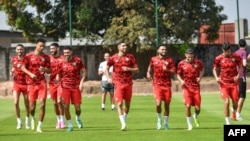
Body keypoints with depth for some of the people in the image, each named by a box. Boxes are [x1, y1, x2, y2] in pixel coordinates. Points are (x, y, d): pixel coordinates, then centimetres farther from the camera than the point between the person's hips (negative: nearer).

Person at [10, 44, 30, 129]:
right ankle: (19, 122, 1)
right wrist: (12, 72, 1)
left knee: (27, 103, 8)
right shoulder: (13, 59, 4)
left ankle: (27, 121, 26)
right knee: (16, 102, -11)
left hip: (26, 83, -2)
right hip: (16, 83, 2)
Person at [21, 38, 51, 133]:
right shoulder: (28, 56, 1)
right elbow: (23, 67, 3)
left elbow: (49, 70, 9)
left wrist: (44, 69, -14)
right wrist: (30, 74, -14)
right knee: (32, 106, 2)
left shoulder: (46, 57, 6)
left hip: (42, 82, 1)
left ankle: (39, 126, -4)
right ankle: (33, 118, 38)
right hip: (32, 83, -1)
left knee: (42, 104, -11)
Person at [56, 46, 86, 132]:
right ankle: (70, 125, 8)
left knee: (77, 107, -1)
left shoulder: (77, 60, -2)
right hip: (65, 87, 0)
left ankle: (78, 118, 34)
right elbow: (58, 75, 8)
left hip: (76, 86, 0)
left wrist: (81, 82, -5)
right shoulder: (61, 63, 0)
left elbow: (83, 71, 5)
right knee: (66, 106, -8)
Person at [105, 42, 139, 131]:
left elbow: (137, 70, 5)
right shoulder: (113, 58, 2)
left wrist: (129, 69, -12)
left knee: (127, 103, 8)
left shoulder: (130, 57, 5)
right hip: (118, 83, -2)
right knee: (119, 103, -11)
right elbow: (107, 68, 14)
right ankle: (123, 124, -12)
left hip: (128, 83, 2)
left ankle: (124, 119, 27)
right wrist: (108, 78, 0)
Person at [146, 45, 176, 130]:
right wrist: (149, 74, 4)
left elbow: (173, 72, -1)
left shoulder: (170, 60, 5)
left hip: (167, 85, 1)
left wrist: (167, 70, -19)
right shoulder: (153, 59, 7)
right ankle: (159, 119, 9)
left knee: (167, 105, 5)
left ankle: (166, 123, 20)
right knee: (158, 103, -16)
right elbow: (150, 69, 23)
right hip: (157, 84, -1)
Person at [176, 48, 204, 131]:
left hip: (196, 87, 1)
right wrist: (181, 81, -11)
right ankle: (189, 124, 1)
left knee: (197, 108, -2)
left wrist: (200, 77, -1)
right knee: (188, 106, -14)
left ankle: (195, 117, 34)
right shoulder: (181, 64, -3)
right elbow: (178, 74, 8)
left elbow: (202, 70, 17)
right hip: (187, 87, -1)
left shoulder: (198, 62, 0)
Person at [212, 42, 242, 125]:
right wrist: (216, 77, -9)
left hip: (234, 83, 1)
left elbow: (240, 67, 9)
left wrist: (238, 76, -8)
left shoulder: (236, 57, -2)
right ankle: (227, 122, -5)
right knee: (226, 102, -13)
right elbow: (214, 69, 8)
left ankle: (234, 112, 40)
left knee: (235, 102, 3)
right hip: (224, 83, -1)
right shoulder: (218, 58, -3)